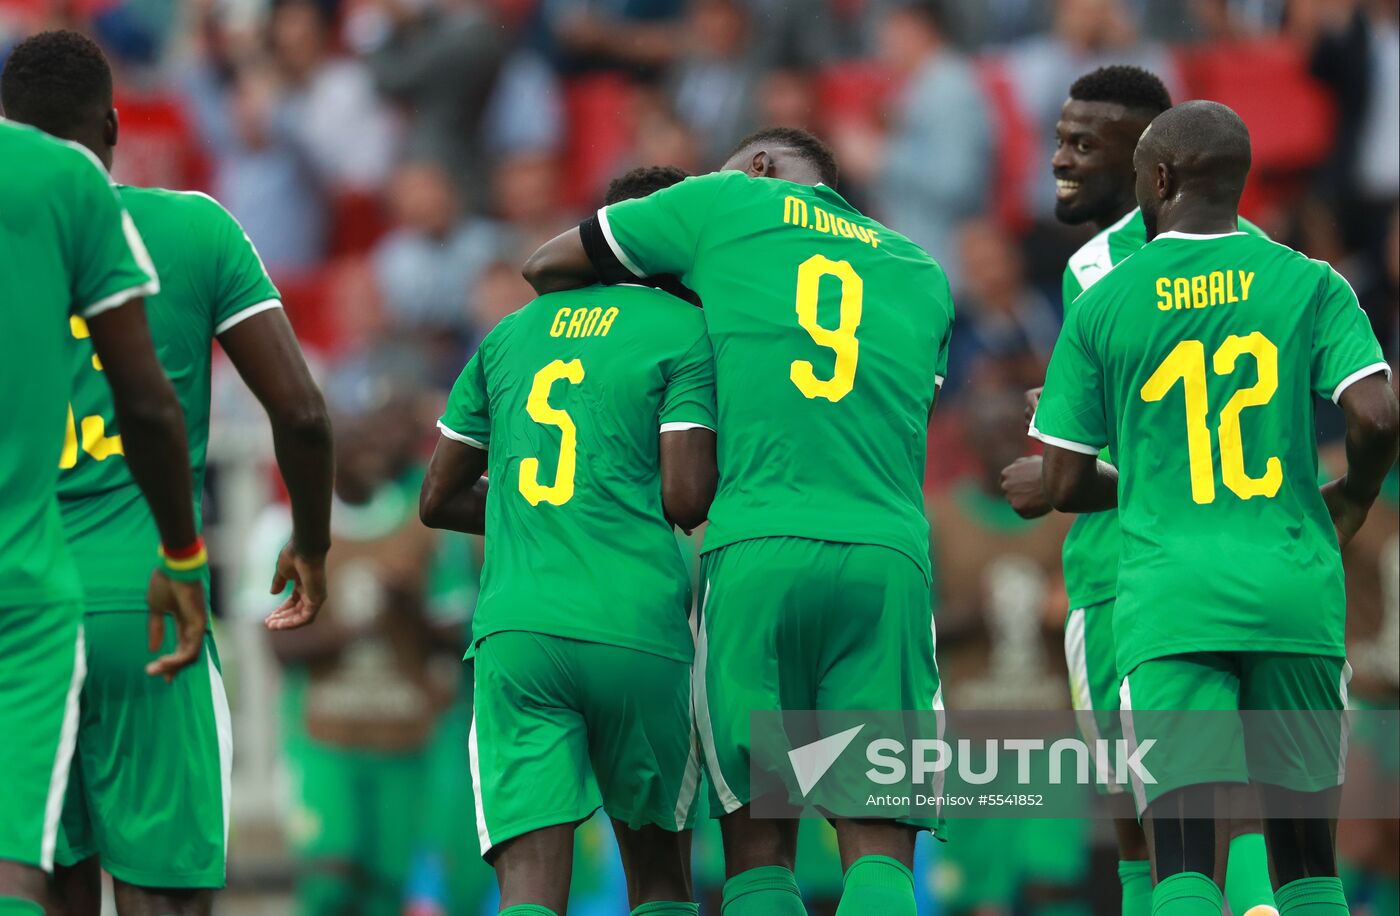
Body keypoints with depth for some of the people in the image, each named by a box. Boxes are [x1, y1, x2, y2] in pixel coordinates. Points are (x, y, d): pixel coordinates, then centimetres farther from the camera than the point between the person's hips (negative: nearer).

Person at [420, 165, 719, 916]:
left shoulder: (510, 334, 19)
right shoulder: (685, 333, 3)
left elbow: (439, 501, 22)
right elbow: (687, 500, -6)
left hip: (515, 633, 2)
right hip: (638, 630, -2)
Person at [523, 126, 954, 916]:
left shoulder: (727, 204, 15)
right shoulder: (921, 273, 25)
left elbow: (546, 268, 22)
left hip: (758, 550, -2)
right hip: (889, 557, 2)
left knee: (759, 845, 2)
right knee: (878, 846, -3)